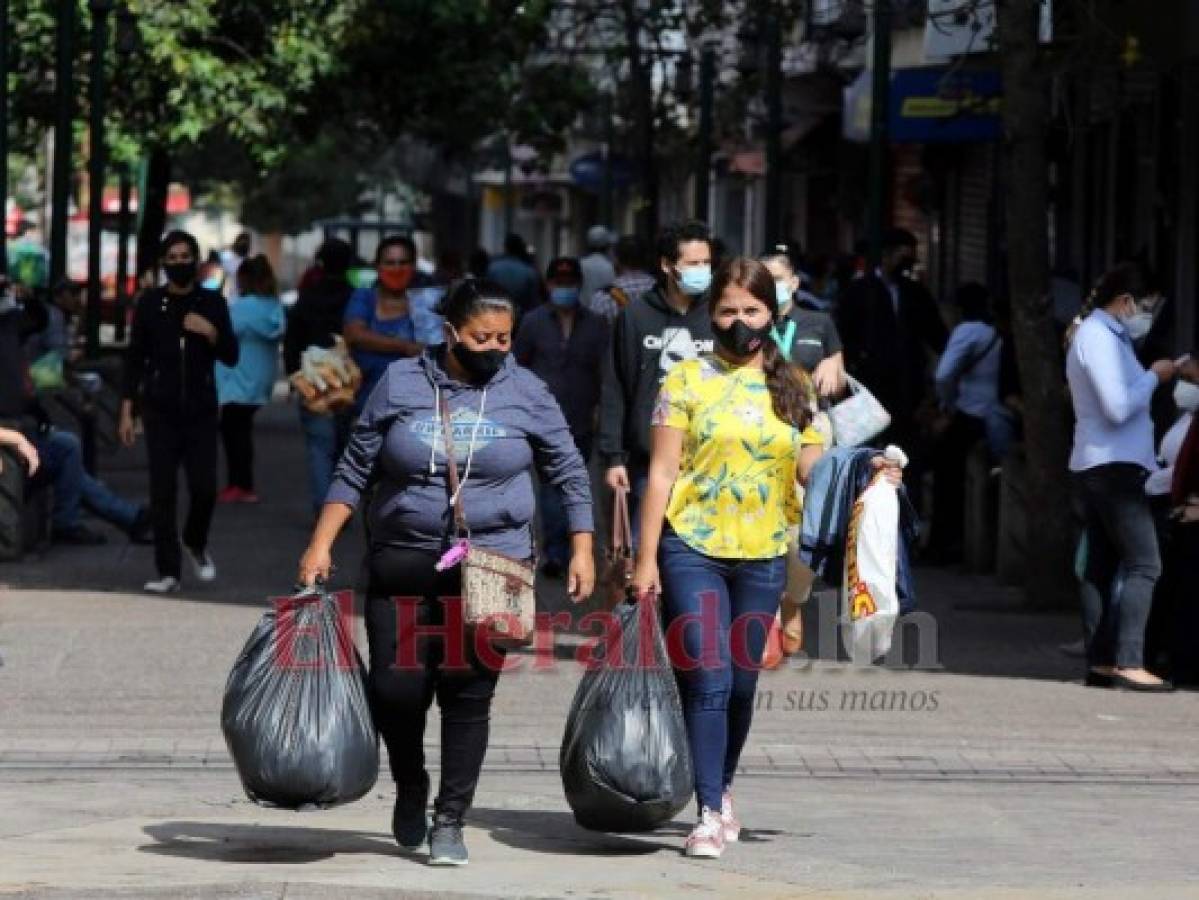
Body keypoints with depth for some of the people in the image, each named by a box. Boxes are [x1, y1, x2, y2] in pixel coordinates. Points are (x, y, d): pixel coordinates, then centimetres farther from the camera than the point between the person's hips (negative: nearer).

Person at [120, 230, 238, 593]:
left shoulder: (213, 303, 4)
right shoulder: (149, 303, 2)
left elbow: (231, 357, 5)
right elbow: (135, 359, 4)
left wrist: (211, 332, -14)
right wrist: (127, 411, 0)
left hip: (201, 409, 0)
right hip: (160, 410, 0)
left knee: (204, 487, -6)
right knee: (162, 491, -3)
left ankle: (196, 543, 24)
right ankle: (168, 572, 2)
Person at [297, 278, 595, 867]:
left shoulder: (525, 392, 2)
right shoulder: (400, 383, 1)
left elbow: (569, 471, 10)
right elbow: (354, 471, 5)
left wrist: (581, 549, 3)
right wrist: (320, 547, 0)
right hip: (403, 567, 0)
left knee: (468, 695, -2)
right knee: (394, 688, -3)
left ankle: (450, 820, 9)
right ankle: (410, 789, 25)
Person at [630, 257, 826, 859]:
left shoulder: (790, 387, 10)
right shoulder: (688, 381, 0)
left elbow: (813, 469, 9)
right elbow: (662, 472, -2)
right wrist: (646, 559, -6)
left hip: (763, 555, 3)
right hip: (692, 549, -3)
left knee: (741, 683, 10)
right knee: (707, 681, -10)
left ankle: (723, 788, 30)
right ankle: (710, 815, -9)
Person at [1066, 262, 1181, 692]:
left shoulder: (1096, 334, 19)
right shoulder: (1099, 338, -14)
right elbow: (1118, 408, -20)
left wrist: (1156, 376, 12)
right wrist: (1154, 377, -8)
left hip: (1092, 468, 11)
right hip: (1114, 465, -11)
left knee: (1101, 566, 8)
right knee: (1144, 564, -14)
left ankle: (1099, 662, 8)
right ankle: (1129, 662, -20)